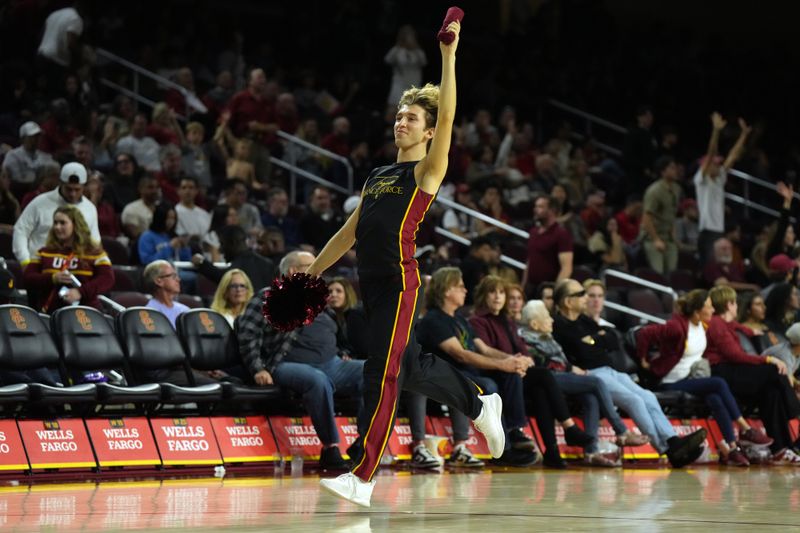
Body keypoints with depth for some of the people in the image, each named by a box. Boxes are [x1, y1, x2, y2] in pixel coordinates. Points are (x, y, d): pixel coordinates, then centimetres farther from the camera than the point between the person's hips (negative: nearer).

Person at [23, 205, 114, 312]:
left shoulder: (93, 251, 7)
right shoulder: (45, 252, 16)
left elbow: (107, 279, -3)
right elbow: (27, 278, 8)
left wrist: (81, 292, -18)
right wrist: (52, 279, -11)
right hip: (50, 313, 3)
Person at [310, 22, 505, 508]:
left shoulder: (426, 172, 1)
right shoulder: (377, 176, 21)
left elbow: (447, 117, -12)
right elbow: (350, 232, 26)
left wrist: (449, 57, -16)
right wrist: (310, 274, 24)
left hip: (399, 280, -8)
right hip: (371, 281, 8)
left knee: (383, 373, -10)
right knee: (412, 366, 17)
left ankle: (364, 477, -11)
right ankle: (480, 404, 40)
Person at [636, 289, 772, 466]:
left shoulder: (703, 325, 7)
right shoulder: (677, 327, -18)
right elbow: (644, 333, -21)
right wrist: (644, 360, -13)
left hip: (694, 380, 7)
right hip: (672, 384, -7)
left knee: (715, 399, -27)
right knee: (719, 384, -26)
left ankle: (730, 448, -31)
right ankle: (745, 430, -21)